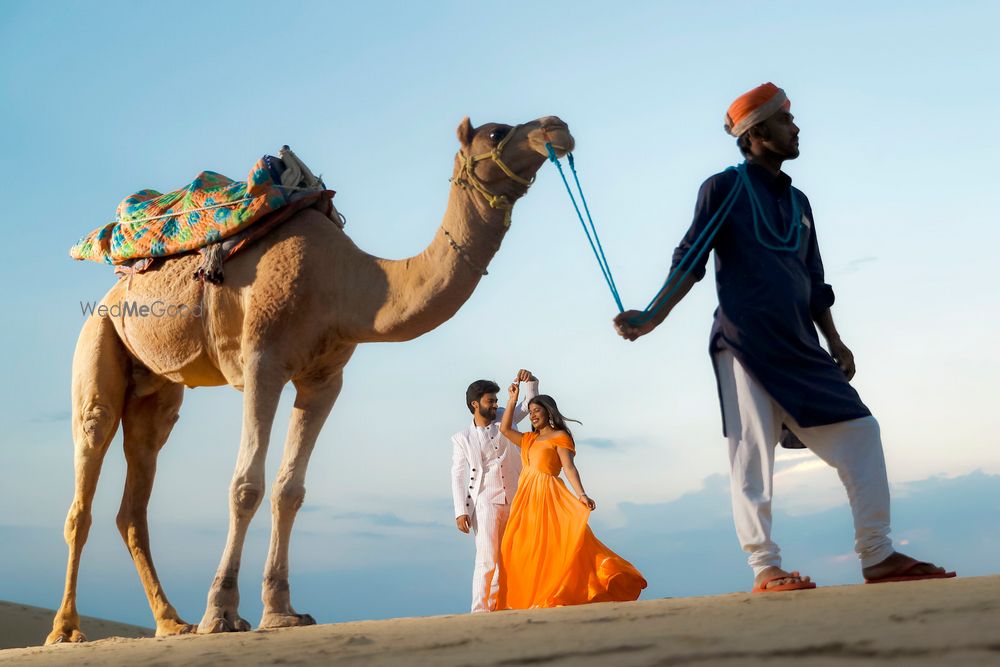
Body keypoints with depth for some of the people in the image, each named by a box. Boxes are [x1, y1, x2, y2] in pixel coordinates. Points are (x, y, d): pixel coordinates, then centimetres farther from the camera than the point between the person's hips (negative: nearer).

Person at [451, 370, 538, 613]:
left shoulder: (504, 419, 9)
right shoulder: (462, 438, 1)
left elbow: (530, 402, 13)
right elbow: (457, 476, 0)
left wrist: (530, 380, -9)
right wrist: (460, 511, -8)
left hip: (513, 501, 4)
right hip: (485, 502, -4)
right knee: (487, 557, -13)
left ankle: (495, 605, 16)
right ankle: (479, 610, -9)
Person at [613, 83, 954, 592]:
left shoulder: (797, 201, 21)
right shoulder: (725, 188, 2)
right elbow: (690, 262, -4)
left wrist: (834, 342, 16)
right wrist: (650, 319, -16)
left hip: (800, 349, 7)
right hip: (744, 345, -6)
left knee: (859, 433, 1)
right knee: (752, 455, -8)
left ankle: (878, 557, 5)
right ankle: (764, 568, -4)